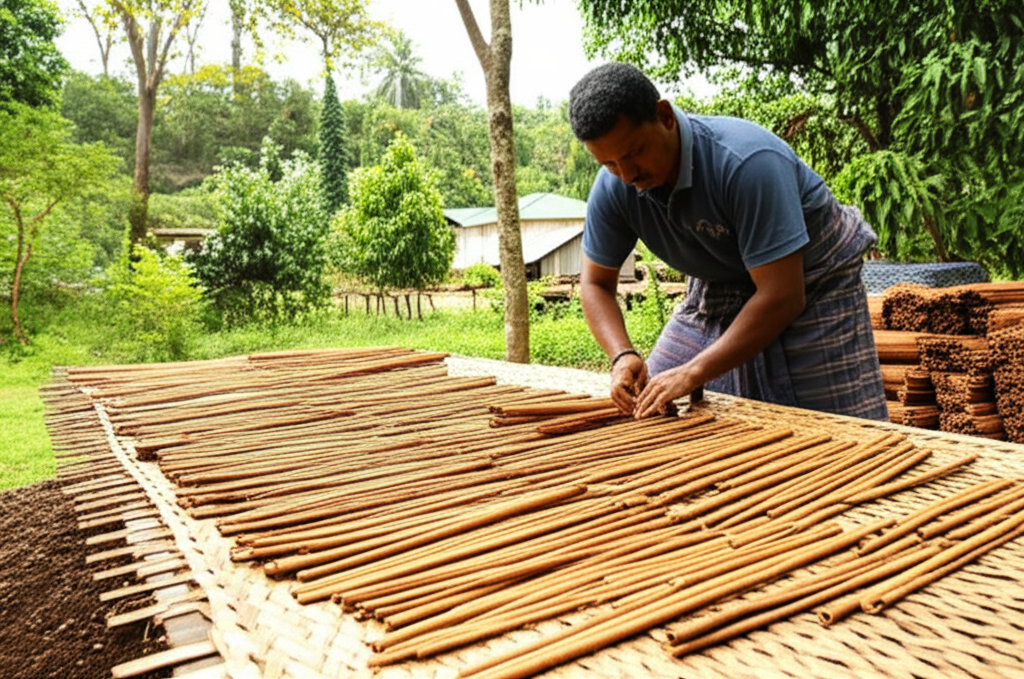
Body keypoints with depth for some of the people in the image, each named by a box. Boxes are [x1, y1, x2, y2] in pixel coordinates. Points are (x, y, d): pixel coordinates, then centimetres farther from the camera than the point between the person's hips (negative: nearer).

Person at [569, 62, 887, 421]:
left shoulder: (747, 162, -34)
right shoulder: (612, 189, -17)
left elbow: (783, 296, -34)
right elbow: (595, 283, -5)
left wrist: (694, 372, -36)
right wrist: (622, 356, -23)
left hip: (812, 284, -5)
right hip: (717, 289, 5)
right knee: (648, 411, 4)